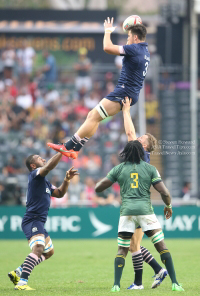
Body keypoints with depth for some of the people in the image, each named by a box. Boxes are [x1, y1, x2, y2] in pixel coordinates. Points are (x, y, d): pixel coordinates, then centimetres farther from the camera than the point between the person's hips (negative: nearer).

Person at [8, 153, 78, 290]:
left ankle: (18, 272, 21)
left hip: (39, 223, 11)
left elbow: (59, 193, 25)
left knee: (49, 252, 24)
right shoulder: (35, 174, -7)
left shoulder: (45, 182, 22)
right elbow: (49, 166, -26)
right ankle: (21, 283, -41)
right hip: (32, 221, -11)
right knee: (38, 248, -31)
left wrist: (67, 180, 11)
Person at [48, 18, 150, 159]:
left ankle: (67, 147, -12)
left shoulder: (134, 49, -16)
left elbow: (108, 48, -19)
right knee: (92, 116, 12)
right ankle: (74, 149, 10)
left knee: (94, 117, -11)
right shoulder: (145, 51, 14)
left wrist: (108, 31, -1)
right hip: (132, 94, 10)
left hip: (123, 93, -10)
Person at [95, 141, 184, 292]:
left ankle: (116, 285, -5)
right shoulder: (150, 168, 7)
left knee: (122, 250, 9)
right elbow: (164, 192, 2)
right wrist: (168, 206, 21)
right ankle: (175, 283, -3)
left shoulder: (118, 169, 10)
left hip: (127, 211, 1)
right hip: (145, 210, -1)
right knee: (162, 247, 3)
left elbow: (98, 188, 12)